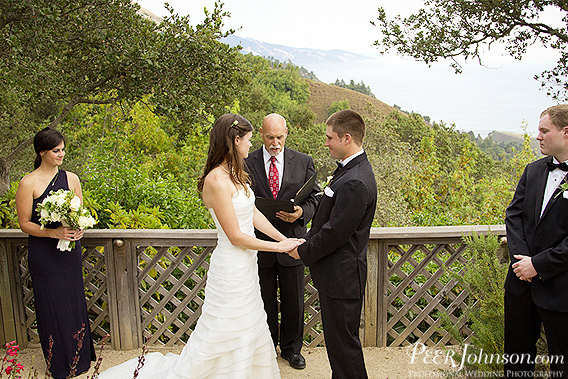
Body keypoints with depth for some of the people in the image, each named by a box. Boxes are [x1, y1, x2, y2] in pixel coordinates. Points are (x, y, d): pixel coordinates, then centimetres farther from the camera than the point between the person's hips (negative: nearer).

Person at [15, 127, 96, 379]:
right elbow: (25, 223, -6)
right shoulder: (28, 183, -8)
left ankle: (79, 357, 31)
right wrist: (53, 232, -20)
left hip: (70, 251, 4)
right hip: (43, 254, -3)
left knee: (74, 302, 12)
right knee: (52, 306, 7)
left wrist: (78, 228, -9)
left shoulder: (71, 178, 4)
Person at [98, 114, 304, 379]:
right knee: (221, 340, 7)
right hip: (231, 269, -9)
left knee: (249, 332, 22)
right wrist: (278, 247, -14)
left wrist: (285, 239, 0)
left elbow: (254, 215, 7)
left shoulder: (235, 174, 5)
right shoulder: (217, 180, -24)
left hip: (246, 267, 9)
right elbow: (236, 237, -23)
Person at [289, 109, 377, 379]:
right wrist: (307, 244, 8)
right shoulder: (350, 170, 8)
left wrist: (304, 252, -9)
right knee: (337, 339, 24)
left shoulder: (355, 183, -26)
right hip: (337, 275, 10)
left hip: (341, 277, -10)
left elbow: (335, 233, -24)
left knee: (343, 342, 7)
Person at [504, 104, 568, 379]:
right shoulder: (533, 171, 6)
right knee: (516, 351, 20)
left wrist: (539, 265, -17)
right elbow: (513, 215, 4)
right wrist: (521, 258, -8)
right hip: (522, 282, 5)